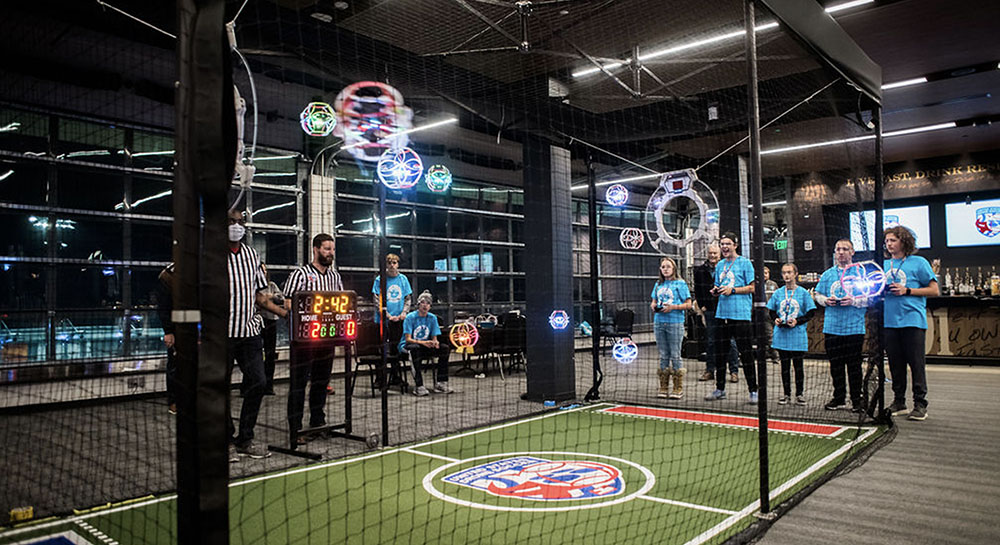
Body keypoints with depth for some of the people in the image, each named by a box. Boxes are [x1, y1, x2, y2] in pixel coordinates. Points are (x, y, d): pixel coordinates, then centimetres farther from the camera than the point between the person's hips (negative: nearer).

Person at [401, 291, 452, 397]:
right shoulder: (410, 317, -10)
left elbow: (434, 338, 4)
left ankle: (440, 383, -16)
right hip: (407, 346, -5)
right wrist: (422, 342, -33)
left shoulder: (432, 318, 5)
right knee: (415, 348, -39)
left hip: (425, 346, 5)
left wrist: (435, 342, -21)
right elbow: (408, 339, -17)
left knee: (444, 348, -18)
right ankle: (418, 387, -40)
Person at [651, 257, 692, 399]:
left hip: (675, 322, -5)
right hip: (659, 322, 5)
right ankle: (664, 387, 13)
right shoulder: (658, 284, 15)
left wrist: (673, 307, -15)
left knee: (675, 355, -3)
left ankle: (678, 388, 4)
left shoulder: (680, 283, 0)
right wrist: (653, 306, -1)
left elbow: (688, 304, -3)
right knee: (663, 355, 8)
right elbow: (653, 301, 21)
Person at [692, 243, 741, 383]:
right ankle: (709, 371, 17)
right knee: (710, 341, 9)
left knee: (730, 341, 1)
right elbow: (697, 290, 13)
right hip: (709, 310, 3)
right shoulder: (700, 270, 8)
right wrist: (701, 306, 6)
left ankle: (734, 371, 9)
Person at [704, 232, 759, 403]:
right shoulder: (720, 265, 16)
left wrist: (733, 290, -15)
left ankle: (753, 390, 5)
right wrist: (716, 291, 1)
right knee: (719, 353, 9)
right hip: (722, 312, 6)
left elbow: (752, 287, -5)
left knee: (746, 354, -4)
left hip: (741, 314, -6)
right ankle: (720, 389, 19)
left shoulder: (745, 263, -1)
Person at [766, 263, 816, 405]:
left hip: (798, 335, -2)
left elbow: (810, 313, -1)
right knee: (785, 365, 7)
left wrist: (797, 321, -15)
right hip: (781, 335, 2)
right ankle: (786, 394, 16)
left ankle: (800, 393, 16)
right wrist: (775, 320, -8)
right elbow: (771, 311, 13)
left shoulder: (803, 292, -1)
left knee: (798, 365, 4)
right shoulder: (777, 293, 7)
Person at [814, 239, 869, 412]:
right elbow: (817, 294, 18)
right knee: (836, 365, 9)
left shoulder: (861, 273, 1)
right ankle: (839, 399, 18)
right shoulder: (828, 274, 13)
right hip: (832, 327, 4)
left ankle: (857, 400, 10)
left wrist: (854, 301, -17)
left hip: (854, 328, -4)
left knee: (854, 365, 0)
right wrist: (825, 300, -2)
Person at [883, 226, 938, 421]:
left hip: (912, 319, -5)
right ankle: (899, 402, 17)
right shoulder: (884, 265, 15)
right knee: (895, 364, 9)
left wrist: (907, 290, -11)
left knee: (916, 363, -3)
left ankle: (920, 404, 4)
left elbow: (934, 290, -1)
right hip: (889, 322, 5)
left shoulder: (919, 262, 1)